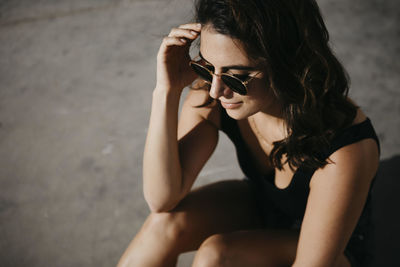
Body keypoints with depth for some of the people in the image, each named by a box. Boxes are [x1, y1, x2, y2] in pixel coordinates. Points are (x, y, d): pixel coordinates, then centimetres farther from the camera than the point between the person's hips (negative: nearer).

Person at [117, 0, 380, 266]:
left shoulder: (343, 153, -36)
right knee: (167, 222, -22)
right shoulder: (211, 97, -22)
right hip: (259, 207, 4)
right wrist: (167, 91, -34)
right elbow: (162, 199, -24)